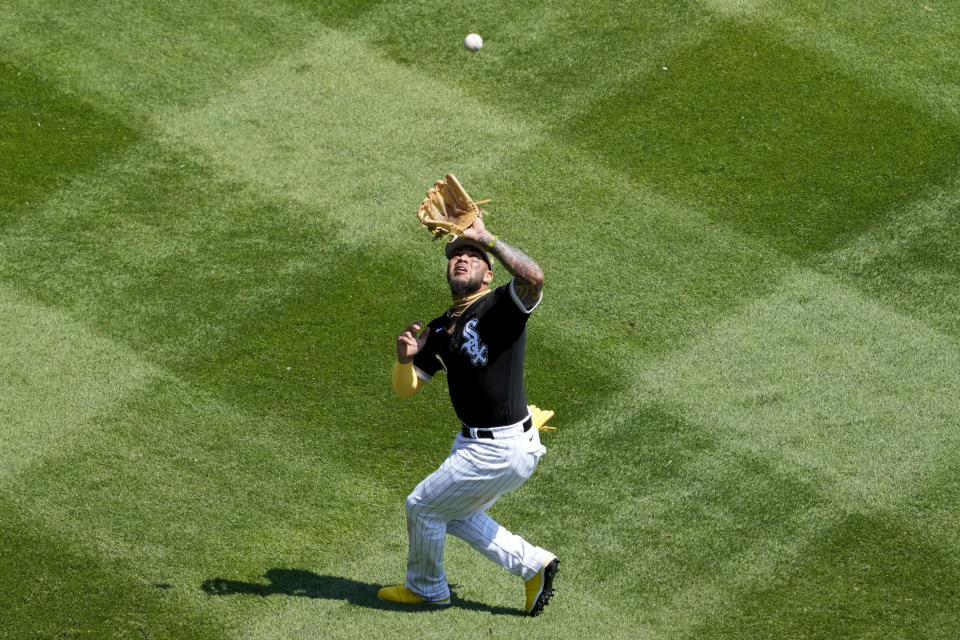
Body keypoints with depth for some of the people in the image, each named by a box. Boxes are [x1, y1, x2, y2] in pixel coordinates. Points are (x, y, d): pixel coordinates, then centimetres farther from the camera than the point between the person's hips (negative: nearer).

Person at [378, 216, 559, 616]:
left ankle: (426, 588, 31)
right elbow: (406, 389, 11)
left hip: (502, 450, -9)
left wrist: (487, 239, -34)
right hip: (473, 443, 9)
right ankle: (532, 565, 31)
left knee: (423, 507, 6)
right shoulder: (439, 331, 10)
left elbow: (534, 277, -35)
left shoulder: (502, 307, -13)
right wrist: (405, 358, -10)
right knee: (454, 514, 25)